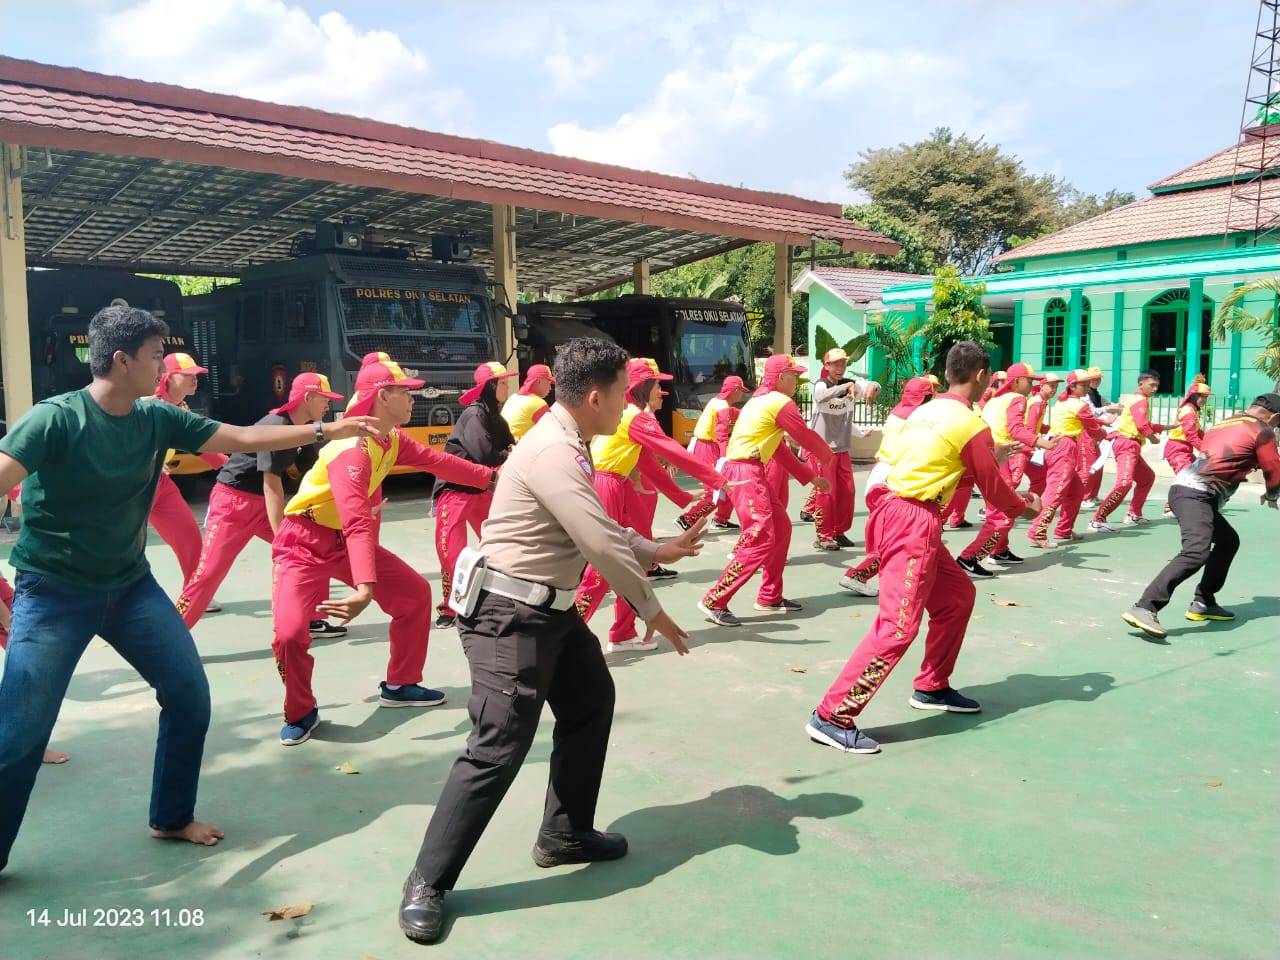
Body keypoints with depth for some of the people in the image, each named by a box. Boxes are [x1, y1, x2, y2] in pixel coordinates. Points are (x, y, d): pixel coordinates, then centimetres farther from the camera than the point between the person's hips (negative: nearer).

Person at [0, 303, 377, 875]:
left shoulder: (157, 419, -1)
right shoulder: (55, 419, -18)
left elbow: (243, 439, 5)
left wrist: (326, 431, 5)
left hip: (131, 585, 6)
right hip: (54, 593, -6)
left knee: (190, 696, 6)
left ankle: (171, 818, 26)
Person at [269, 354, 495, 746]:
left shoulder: (393, 440, -2)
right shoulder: (353, 450, -30)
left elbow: (436, 461, 11)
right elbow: (357, 524, -41)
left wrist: (491, 476, 11)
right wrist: (364, 587, -49)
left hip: (348, 541, 9)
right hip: (304, 543, -9)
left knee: (415, 594, 7)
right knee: (290, 632, -23)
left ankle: (399, 686, 23)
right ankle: (300, 713, 5)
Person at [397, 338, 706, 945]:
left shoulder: (569, 446, 10)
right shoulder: (552, 452, -23)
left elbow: (600, 531, 21)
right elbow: (604, 545, -24)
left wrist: (657, 550, 25)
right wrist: (652, 611, -12)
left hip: (552, 611, 11)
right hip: (511, 615, -11)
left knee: (591, 703, 19)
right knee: (499, 747, -9)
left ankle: (566, 834, 33)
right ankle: (427, 883, 5)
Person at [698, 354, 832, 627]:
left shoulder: (764, 400, 21)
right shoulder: (781, 402, -10)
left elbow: (780, 449, 25)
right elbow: (807, 438, -2)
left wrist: (811, 478, 24)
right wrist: (827, 457, 20)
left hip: (749, 471, 10)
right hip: (745, 472, -10)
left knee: (781, 530, 15)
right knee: (761, 539, -12)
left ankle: (770, 597, 22)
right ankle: (714, 602, -11)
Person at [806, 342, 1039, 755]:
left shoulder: (924, 410, 15)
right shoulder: (972, 425, -7)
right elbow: (994, 491, 3)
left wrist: (990, 455, 33)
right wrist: (1027, 503, 22)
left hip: (896, 510, 9)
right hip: (916, 522, -9)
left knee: (958, 594, 23)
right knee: (897, 626, -11)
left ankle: (932, 687, 33)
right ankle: (831, 717, -12)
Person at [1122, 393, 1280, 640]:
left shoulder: (1225, 424, 25)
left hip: (1187, 488, 9)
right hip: (1195, 495, -9)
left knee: (1228, 540, 26)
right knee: (1196, 552, -25)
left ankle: (1203, 603, 24)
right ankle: (1144, 608, -37)